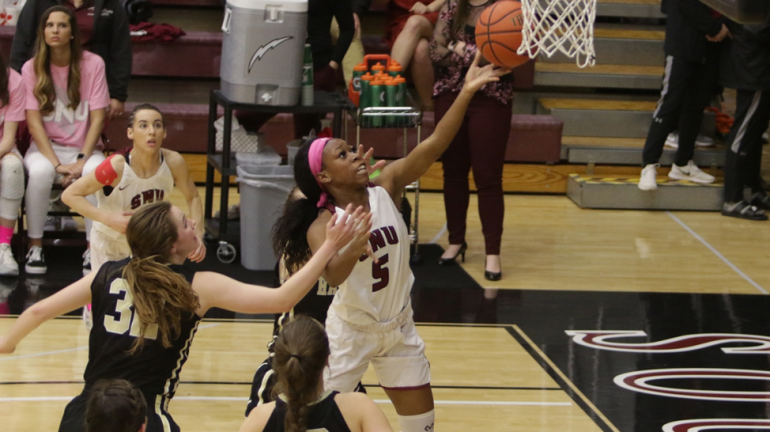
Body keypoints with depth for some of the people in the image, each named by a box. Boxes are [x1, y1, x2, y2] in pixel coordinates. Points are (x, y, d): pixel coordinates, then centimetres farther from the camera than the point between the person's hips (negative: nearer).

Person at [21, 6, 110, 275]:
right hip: (46, 147, 0)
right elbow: (34, 121, -8)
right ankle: (35, 248, -20)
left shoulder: (92, 64, -4)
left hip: (84, 148, 0)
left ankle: (92, 250, -22)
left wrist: (82, 161, -17)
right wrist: (58, 164, -20)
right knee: (40, 172, -35)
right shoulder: (32, 68, -3)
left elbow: (98, 118, -5)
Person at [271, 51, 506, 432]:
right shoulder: (323, 225, -22)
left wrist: (466, 92, -32)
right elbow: (332, 275, -42)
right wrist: (355, 245, -62)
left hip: (398, 328, 5)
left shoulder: (385, 189, -10)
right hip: (351, 331, -4)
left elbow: (434, 144, -21)